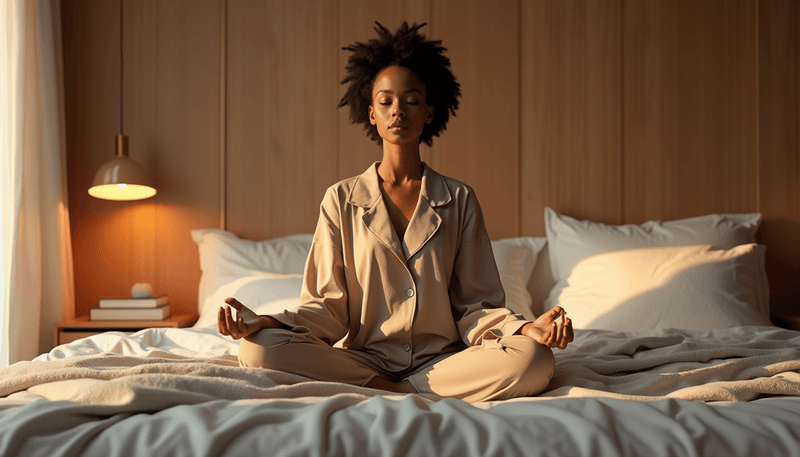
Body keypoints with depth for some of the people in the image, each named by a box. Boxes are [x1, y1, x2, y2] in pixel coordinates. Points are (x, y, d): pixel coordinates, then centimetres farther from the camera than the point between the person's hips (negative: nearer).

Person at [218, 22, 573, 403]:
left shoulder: (459, 200, 9)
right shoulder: (341, 200, 7)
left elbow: (474, 306, 6)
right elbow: (328, 307, 2)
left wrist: (527, 328, -15)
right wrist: (265, 323, -16)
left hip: (444, 359, 1)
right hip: (364, 359, 0)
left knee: (534, 360, -29)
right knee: (258, 349, -27)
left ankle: (392, 393, -18)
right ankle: (407, 396, -19)